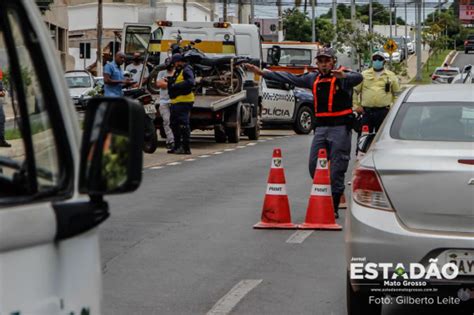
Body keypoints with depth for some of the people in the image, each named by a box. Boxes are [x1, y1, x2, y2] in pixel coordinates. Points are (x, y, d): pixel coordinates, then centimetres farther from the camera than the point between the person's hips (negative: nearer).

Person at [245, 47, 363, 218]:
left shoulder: (344, 76, -5)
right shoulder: (314, 78, 14)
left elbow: (358, 78, -25)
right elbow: (291, 78, 19)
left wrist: (343, 76, -49)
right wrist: (261, 72, 17)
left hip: (340, 127, -6)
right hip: (321, 127, 6)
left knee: (337, 168, -4)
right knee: (314, 166, 3)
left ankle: (333, 208, 0)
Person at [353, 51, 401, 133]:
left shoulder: (391, 76, 10)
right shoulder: (364, 75, 10)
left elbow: (397, 93, 14)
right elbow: (355, 91, 12)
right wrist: (356, 105, 3)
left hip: (383, 111, 0)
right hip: (366, 112, 0)